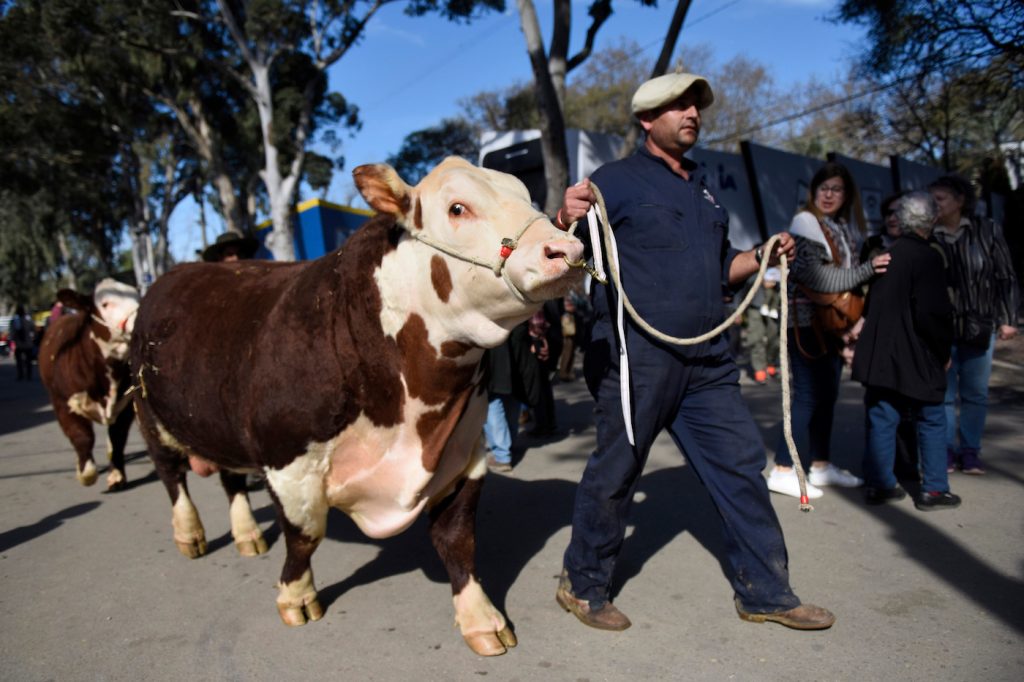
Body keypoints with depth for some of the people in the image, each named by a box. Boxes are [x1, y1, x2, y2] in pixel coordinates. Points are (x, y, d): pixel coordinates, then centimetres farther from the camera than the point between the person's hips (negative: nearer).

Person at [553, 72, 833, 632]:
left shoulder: (700, 188, 21)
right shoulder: (617, 180, -2)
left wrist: (762, 256, 11)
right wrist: (566, 218, -31)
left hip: (705, 359, 7)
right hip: (635, 356, -7)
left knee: (740, 463, 9)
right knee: (615, 472, 2)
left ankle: (765, 593, 25)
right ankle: (583, 586, 23)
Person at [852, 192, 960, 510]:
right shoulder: (929, 257, -14)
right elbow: (934, 313, -17)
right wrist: (944, 351, -4)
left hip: (881, 353, 5)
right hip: (918, 358, -5)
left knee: (881, 418, 10)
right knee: (932, 421, 10)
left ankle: (879, 484, 16)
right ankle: (934, 490, 15)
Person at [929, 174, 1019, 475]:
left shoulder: (987, 231, 2)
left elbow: (1005, 277, 5)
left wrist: (1007, 318, 0)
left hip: (979, 327, 1)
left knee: (976, 393, 8)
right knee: (944, 392, 4)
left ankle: (970, 450, 19)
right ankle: (948, 450, 15)